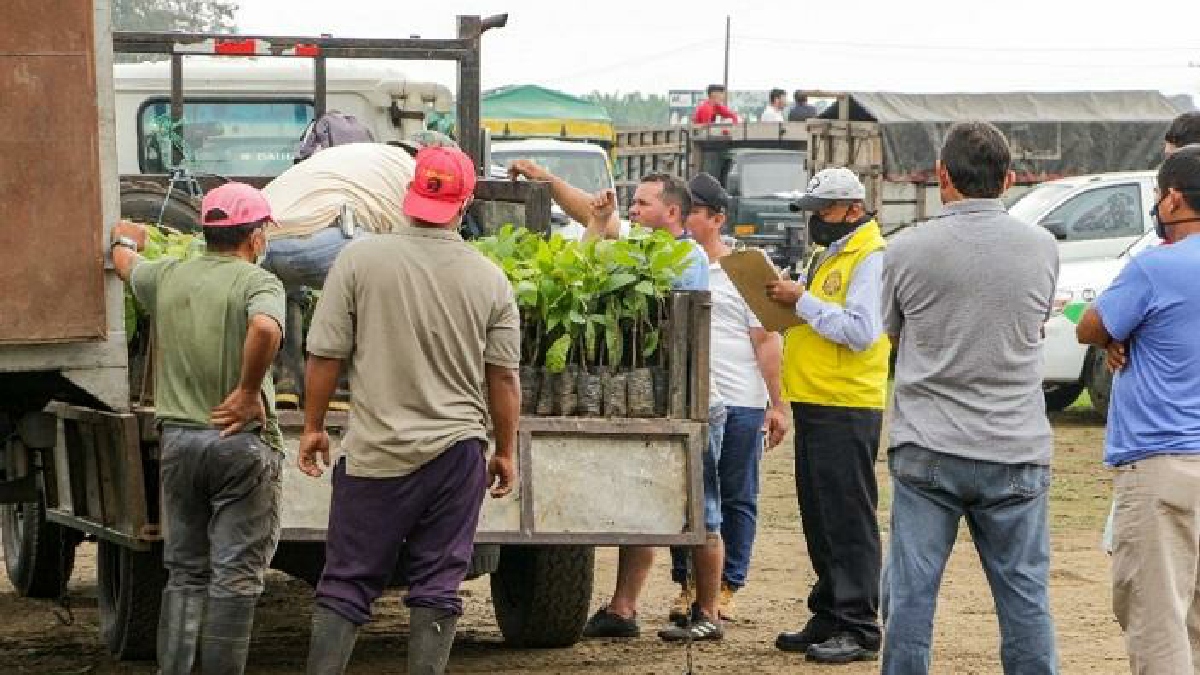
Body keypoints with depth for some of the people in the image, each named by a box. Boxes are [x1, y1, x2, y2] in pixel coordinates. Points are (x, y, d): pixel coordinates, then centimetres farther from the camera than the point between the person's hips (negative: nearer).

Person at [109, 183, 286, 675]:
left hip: (178, 438, 5)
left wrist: (125, 240, 52)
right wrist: (247, 392, -19)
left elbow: (125, 264, 29)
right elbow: (265, 328, -33)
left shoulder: (167, 276, 7)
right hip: (241, 441, -5)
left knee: (185, 573, 15)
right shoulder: (257, 282, -11)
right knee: (235, 575, 1)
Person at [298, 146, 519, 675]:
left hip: (375, 452, -1)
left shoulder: (360, 260, -6)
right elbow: (503, 378, 3)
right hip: (457, 452, 1)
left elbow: (325, 356, -4)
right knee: (438, 587, 7)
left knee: (346, 586, 6)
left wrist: (313, 427, 8)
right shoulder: (490, 280, -1)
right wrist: (506, 452, 14)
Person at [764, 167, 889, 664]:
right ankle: (829, 617, 21)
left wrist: (803, 300, -18)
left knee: (848, 521, -7)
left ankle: (858, 629, -4)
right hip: (815, 405, 10)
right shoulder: (831, 257, 20)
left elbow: (861, 331, -22)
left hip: (847, 409, -10)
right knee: (819, 520, 13)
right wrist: (791, 304, 8)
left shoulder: (871, 259, -11)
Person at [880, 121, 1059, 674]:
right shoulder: (1043, 248, -1)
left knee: (909, 594, 4)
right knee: (1025, 598, 6)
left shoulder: (907, 250, -6)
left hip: (927, 449, -1)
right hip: (1016, 450, 1)